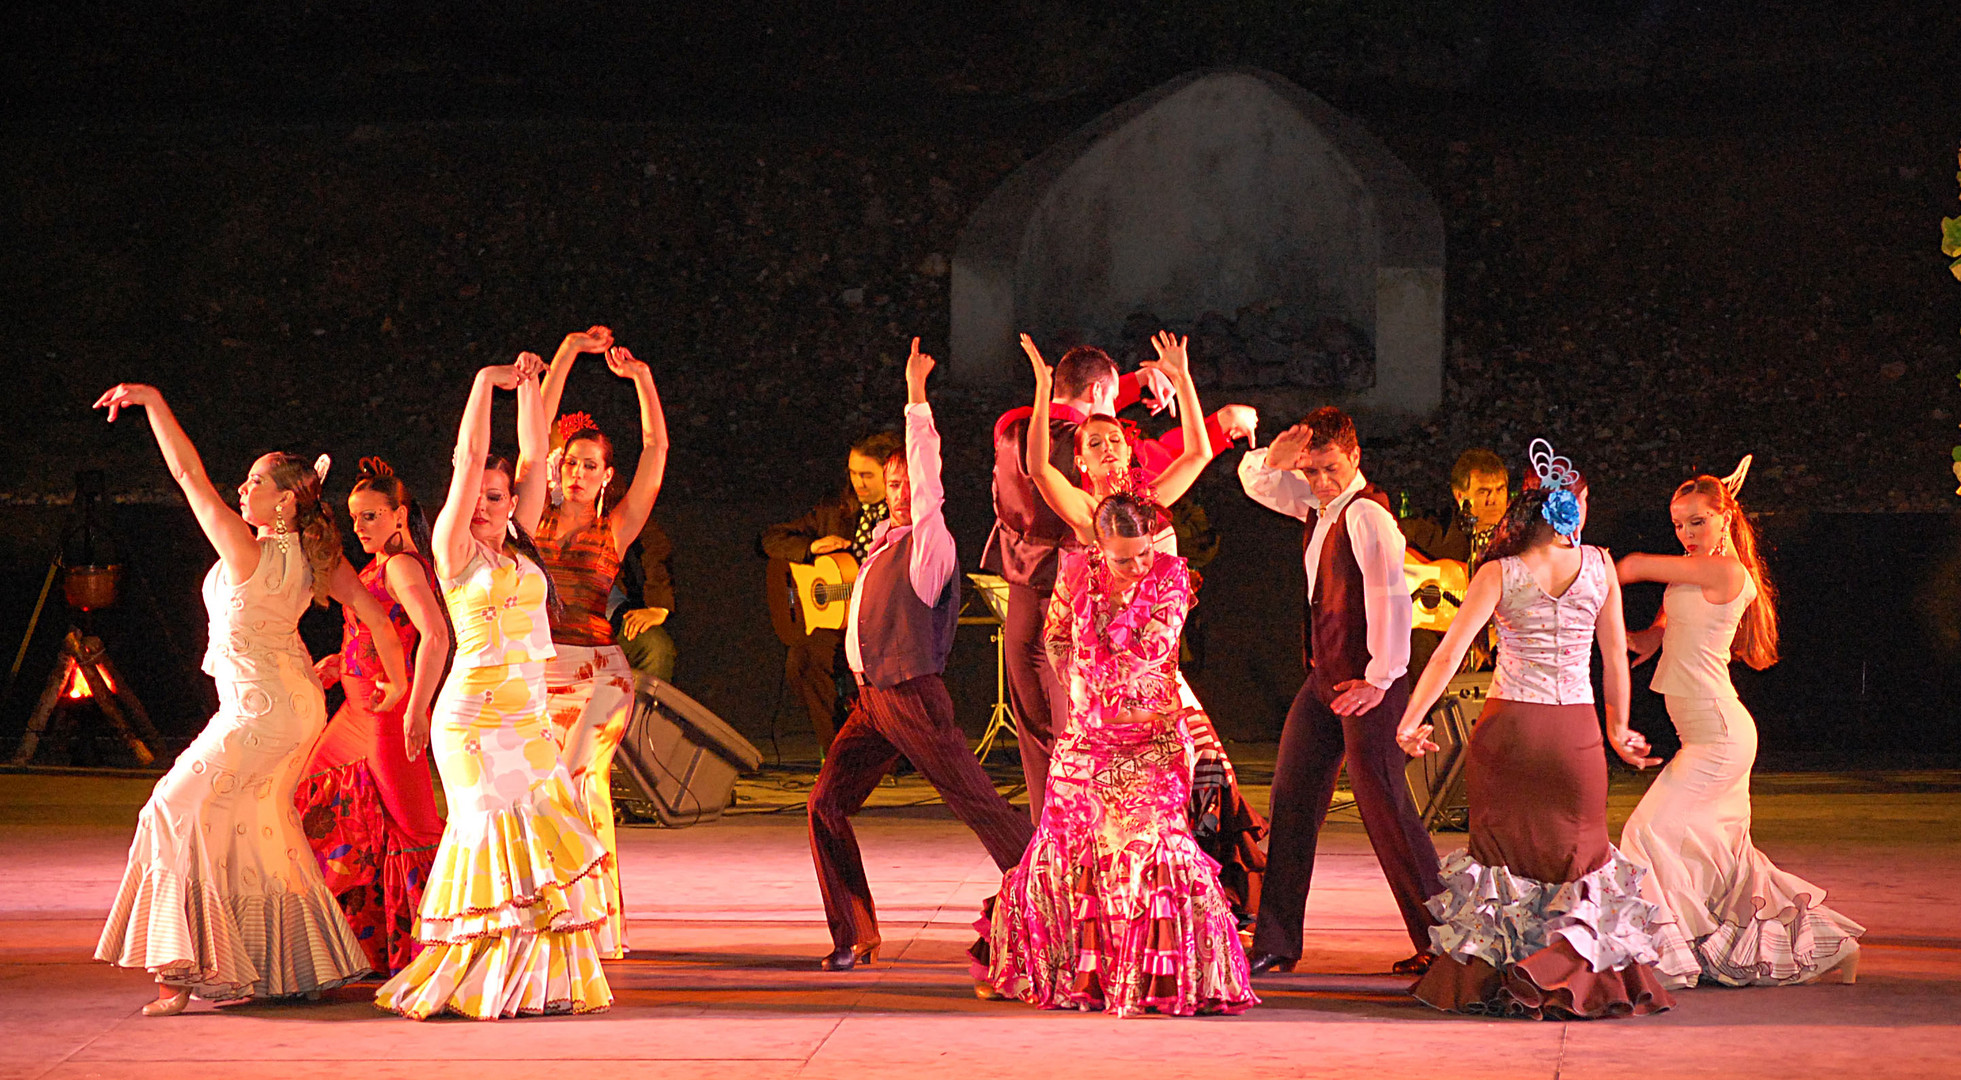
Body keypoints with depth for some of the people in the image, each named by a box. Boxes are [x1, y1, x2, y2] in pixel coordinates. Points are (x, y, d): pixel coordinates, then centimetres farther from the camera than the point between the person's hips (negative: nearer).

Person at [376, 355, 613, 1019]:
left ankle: (542, 979, 5)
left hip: (530, 716, 6)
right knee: (498, 842, -9)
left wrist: (529, 385, 10)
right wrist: (487, 383, -8)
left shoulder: (519, 546, 13)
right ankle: (478, 984, -2)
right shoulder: (455, 549, -2)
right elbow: (470, 458, -10)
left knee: (548, 839, 1)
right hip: (474, 719, -6)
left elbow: (536, 454, 13)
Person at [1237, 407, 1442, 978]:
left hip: (1364, 681, -9)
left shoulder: (1366, 514, -15)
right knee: (1291, 797, 7)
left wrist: (1380, 678, -26)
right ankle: (1276, 943, 11)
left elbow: (1391, 597, -23)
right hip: (1324, 676, 9)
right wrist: (1275, 458, -1)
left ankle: (1439, 941, 1)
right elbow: (1254, 480, 22)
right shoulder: (1318, 505, 12)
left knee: (1384, 806, -7)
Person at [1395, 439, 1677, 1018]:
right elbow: (1616, 659, 7)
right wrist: (1619, 728, 20)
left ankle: (1481, 978, 11)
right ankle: (1562, 968, -12)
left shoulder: (1500, 573, -5)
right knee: (1577, 865, 11)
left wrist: (1410, 721, -8)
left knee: (1500, 862, 15)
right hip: (1575, 732, 0)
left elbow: (1450, 650, -13)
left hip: (1507, 728, 0)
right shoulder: (1599, 567, 0)